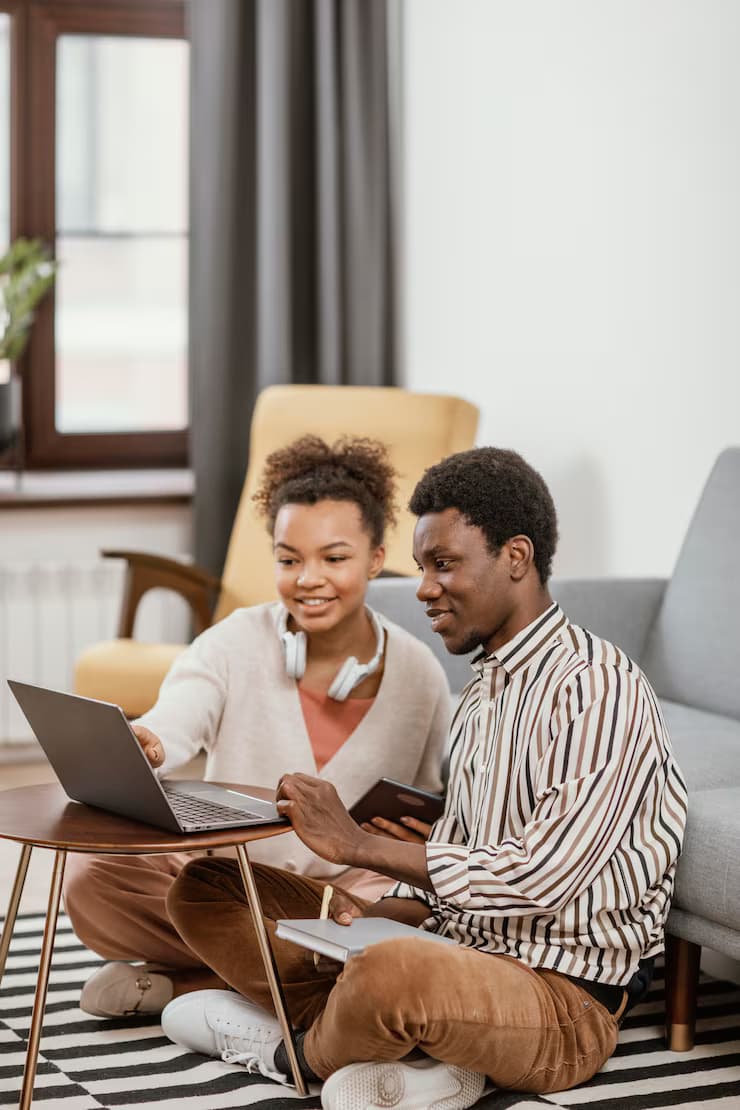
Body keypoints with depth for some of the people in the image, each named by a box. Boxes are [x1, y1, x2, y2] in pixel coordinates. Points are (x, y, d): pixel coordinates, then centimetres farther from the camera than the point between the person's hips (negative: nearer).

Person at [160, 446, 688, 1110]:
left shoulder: (599, 687, -15)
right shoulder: (484, 691, 16)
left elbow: (544, 877, -23)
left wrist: (360, 845, -19)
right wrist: (372, 917, -4)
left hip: (564, 998, -9)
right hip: (461, 953, 9)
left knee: (393, 975, -41)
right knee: (206, 885, 3)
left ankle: (304, 1049, -6)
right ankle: (402, 1048, -11)